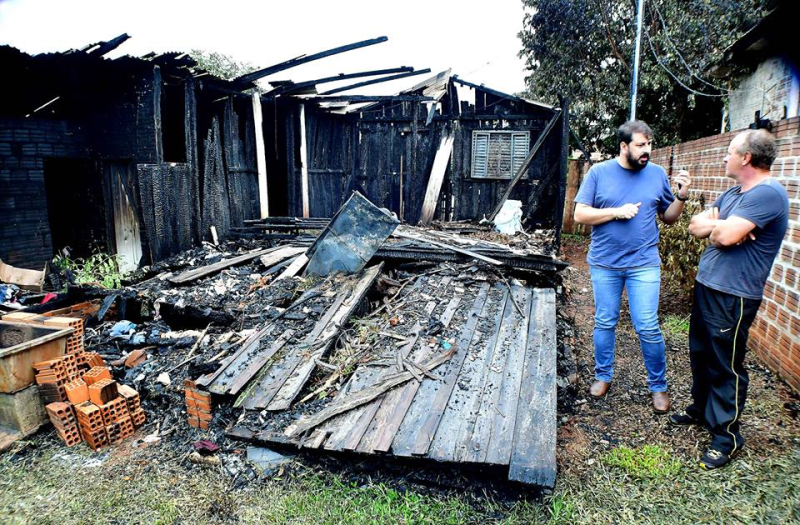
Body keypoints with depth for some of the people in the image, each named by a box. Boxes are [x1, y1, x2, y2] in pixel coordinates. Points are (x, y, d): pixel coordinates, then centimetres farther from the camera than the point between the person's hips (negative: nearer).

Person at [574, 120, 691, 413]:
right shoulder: (599, 172, -2)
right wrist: (617, 212, -16)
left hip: (644, 264, 1)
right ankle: (603, 376, 29)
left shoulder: (657, 174, 3)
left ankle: (658, 385, 19)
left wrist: (682, 196, -8)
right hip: (604, 263, 0)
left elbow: (668, 217, 10)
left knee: (648, 328, 1)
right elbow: (580, 215, -7)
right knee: (604, 323, 12)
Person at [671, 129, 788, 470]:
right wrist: (718, 227, -11)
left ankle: (726, 435, 16)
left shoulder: (768, 193, -17)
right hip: (706, 287, 9)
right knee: (700, 354, 21)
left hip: (733, 297, -9)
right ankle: (701, 409, 39)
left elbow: (726, 235, -26)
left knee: (726, 366, 2)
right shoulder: (732, 194, 13)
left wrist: (712, 225, -5)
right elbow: (695, 226, 9)